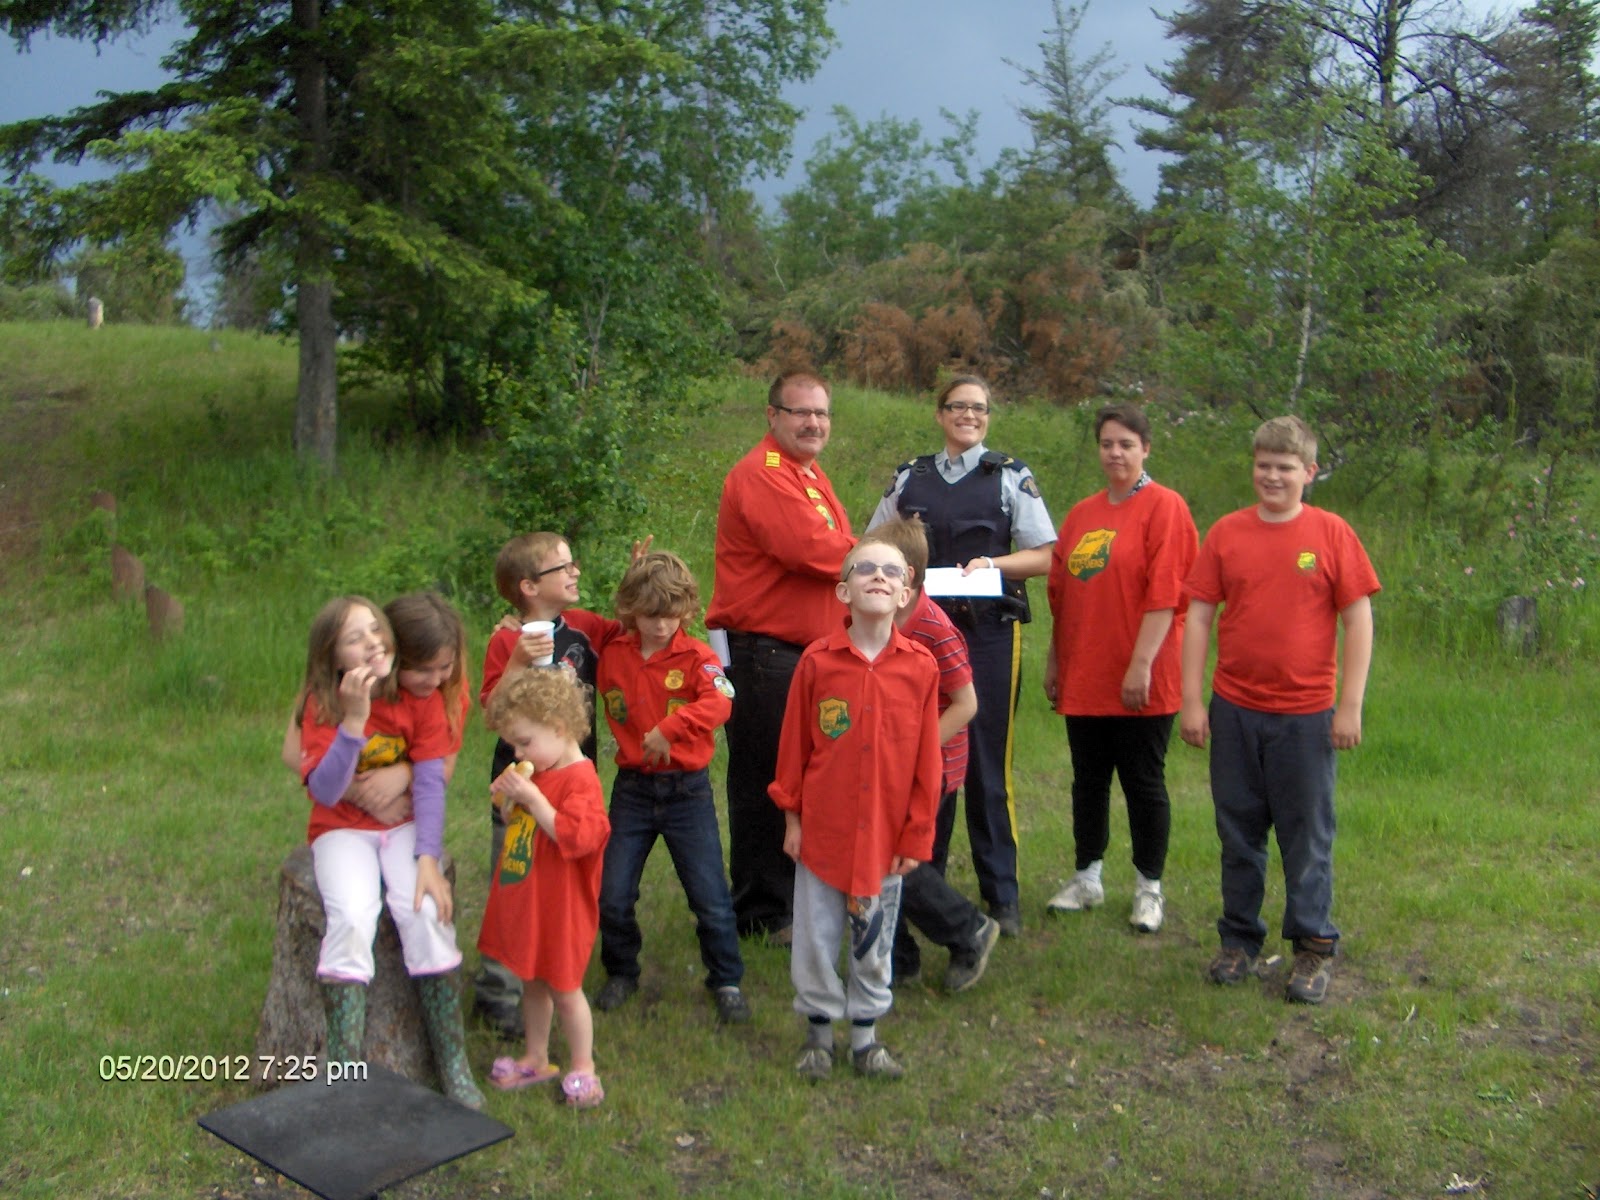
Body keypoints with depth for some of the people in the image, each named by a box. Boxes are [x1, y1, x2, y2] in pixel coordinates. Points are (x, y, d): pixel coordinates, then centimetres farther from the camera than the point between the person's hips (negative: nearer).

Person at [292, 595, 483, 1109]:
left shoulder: (419, 697, -7)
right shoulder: (322, 704, -11)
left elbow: (430, 783, -10)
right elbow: (325, 792, -21)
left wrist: (428, 859, -21)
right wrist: (354, 720, -32)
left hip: (406, 824, 1)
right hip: (341, 829, 0)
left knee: (425, 911, -26)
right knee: (351, 918, -29)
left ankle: (455, 1068, -16)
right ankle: (344, 1073, -21)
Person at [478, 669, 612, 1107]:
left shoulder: (580, 780, -20)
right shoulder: (538, 773, 10)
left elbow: (575, 837, -32)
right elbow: (516, 826, 22)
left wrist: (532, 798, -31)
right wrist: (508, 800, 1)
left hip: (560, 907, -9)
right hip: (525, 901, 9)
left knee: (564, 987, 3)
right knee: (533, 982, 19)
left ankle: (583, 1068, 19)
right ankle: (536, 1060, 33)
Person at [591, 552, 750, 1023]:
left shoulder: (696, 656, -9)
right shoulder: (612, 655, 2)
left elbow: (719, 702, -27)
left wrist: (669, 728, -40)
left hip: (687, 788, -3)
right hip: (632, 787, 3)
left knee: (709, 895, 2)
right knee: (613, 895, 6)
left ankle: (726, 981, 21)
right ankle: (621, 973, 30)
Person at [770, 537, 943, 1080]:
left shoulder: (921, 666, -7)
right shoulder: (817, 661, -9)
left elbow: (926, 759, -2)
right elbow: (793, 744, -1)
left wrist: (917, 834, 0)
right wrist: (791, 815, 2)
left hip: (886, 835, 1)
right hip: (823, 831, -1)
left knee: (875, 940, 14)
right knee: (816, 937, 11)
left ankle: (866, 1035, 32)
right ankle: (819, 1030, 30)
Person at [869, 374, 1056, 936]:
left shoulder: (1010, 477, 7)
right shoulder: (909, 478, 14)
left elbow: (1043, 556, 4)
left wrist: (992, 563, -13)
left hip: (989, 631, -2)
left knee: (987, 766, -2)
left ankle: (1002, 895, 7)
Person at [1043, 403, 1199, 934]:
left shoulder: (1164, 507, -7)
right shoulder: (1081, 514, 12)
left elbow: (1164, 595, -14)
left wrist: (1141, 663, -18)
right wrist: (1054, 660, 15)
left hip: (1138, 684, -6)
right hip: (1084, 679, 6)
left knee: (1143, 782, 5)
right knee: (1088, 780, 13)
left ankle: (1148, 889, 18)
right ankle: (1086, 879, 26)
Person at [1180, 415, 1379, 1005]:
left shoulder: (1332, 534, -3)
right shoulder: (1227, 533, 2)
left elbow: (1358, 620, -3)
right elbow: (1199, 616, 3)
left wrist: (1350, 706, -7)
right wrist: (1192, 700, -1)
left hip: (1305, 713, -2)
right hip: (1234, 709, 2)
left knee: (1307, 835, 6)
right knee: (1238, 831, 12)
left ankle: (1314, 947, 20)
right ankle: (1239, 939, 25)